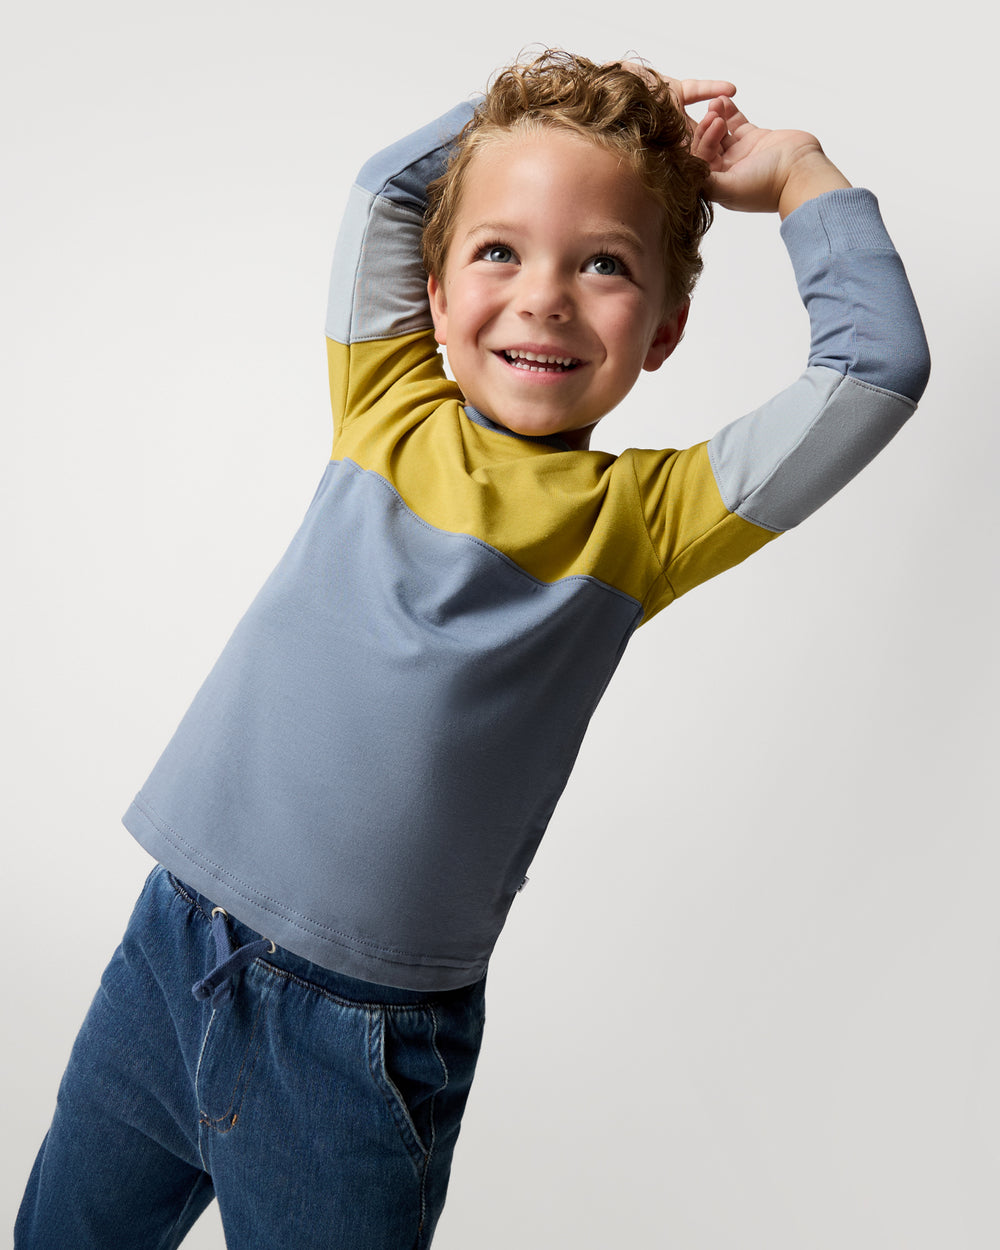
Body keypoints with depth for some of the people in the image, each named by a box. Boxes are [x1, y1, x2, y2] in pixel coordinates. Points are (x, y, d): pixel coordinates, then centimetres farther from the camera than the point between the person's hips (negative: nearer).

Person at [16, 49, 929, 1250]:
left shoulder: (640, 520, -6)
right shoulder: (389, 417, 1)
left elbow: (879, 365, -8)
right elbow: (386, 184, 8)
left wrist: (794, 172, 1)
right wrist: (562, 81, 8)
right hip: (168, 949, 4)